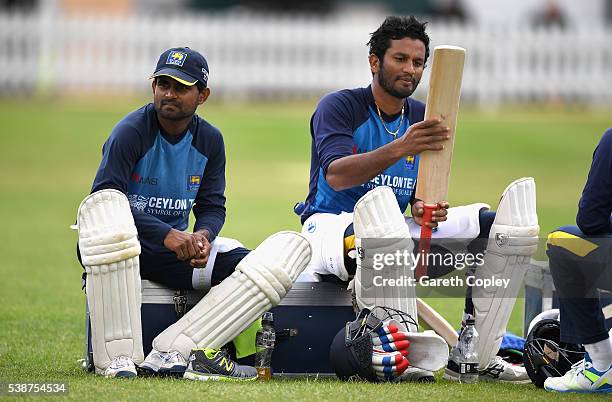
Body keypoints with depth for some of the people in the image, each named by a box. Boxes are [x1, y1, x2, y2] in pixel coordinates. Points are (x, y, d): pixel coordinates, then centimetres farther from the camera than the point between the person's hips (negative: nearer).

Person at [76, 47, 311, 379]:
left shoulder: (210, 140, 8)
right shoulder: (131, 132, -9)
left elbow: (213, 207, 9)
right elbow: (106, 198, -19)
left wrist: (203, 235, -16)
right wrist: (168, 235, -29)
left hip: (179, 246, 5)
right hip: (122, 247, -5)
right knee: (104, 207, -41)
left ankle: (173, 351, -28)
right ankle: (117, 357, -40)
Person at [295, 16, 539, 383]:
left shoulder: (424, 120, 12)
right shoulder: (339, 106, -7)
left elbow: (421, 195, 9)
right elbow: (336, 176, -24)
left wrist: (424, 210, -18)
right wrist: (400, 148, -39)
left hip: (401, 235, 6)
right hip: (330, 225, -6)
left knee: (504, 225, -8)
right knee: (379, 201, -42)